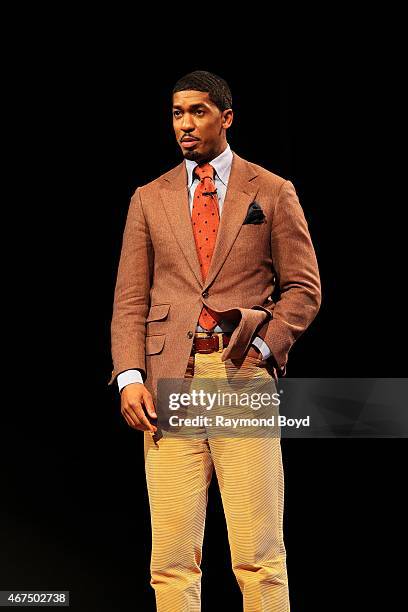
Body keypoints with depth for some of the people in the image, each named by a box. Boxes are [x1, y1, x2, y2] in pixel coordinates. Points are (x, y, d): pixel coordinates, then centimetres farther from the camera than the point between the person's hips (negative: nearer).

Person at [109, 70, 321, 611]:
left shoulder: (273, 193, 10)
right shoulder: (150, 200, 15)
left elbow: (303, 288, 8)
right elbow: (129, 300, 11)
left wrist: (261, 349, -7)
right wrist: (130, 377, -3)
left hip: (244, 380, -2)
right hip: (168, 382, 2)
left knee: (259, 551, -4)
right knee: (172, 555, -1)